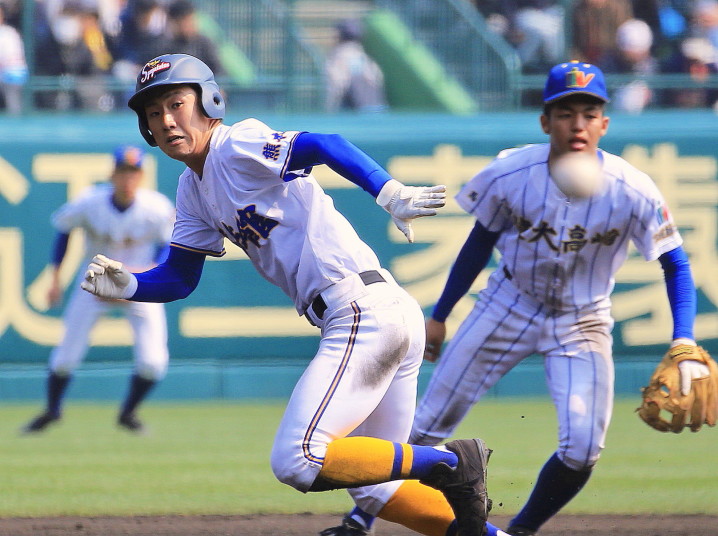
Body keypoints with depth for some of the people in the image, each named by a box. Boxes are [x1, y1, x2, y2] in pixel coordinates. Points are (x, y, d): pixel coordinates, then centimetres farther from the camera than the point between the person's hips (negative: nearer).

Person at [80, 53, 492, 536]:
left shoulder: (237, 145, -9)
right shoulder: (194, 191, 18)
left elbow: (325, 146, -24)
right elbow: (178, 279, 22)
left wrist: (393, 196, -39)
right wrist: (125, 286, 0)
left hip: (365, 310, -10)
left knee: (296, 461, -15)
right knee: (370, 481, 16)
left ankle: (453, 464, -10)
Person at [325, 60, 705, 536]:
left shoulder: (633, 192, -23)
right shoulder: (511, 174, -19)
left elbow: (675, 265, -13)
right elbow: (481, 243, -1)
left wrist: (684, 345, -25)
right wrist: (439, 317, 6)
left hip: (583, 324, 0)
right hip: (509, 306, 0)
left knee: (583, 448, -15)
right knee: (432, 421, 1)